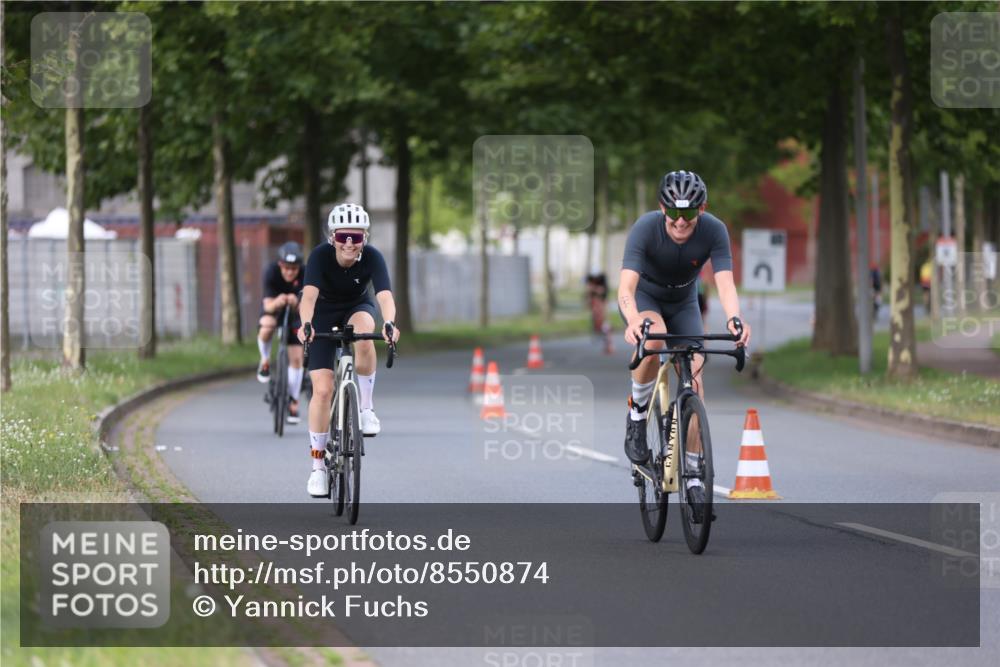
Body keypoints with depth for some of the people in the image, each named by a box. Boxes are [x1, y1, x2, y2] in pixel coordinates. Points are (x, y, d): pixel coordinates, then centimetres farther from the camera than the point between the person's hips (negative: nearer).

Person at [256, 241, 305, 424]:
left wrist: (295, 303, -56)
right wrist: (276, 303, -56)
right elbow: (268, 305, -34)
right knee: (266, 328, -36)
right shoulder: (271, 272, -30)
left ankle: (293, 401, 14)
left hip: (295, 311, 1)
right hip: (273, 306, -1)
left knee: (297, 358, -4)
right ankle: (265, 362, -5)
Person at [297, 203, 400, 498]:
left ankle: (366, 407, -18)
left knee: (364, 334, -37)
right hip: (324, 314, 0)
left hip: (356, 308, 0)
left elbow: (384, 295, -40)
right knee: (322, 389, -11)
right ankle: (318, 464, 1)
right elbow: (309, 295, -41)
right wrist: (305, 324, -61)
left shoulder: (372, 258, -26)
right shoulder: (320, 255, -28)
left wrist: (389, 323, -60)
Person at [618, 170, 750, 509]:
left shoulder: (714, 231, -27)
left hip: (683, 303, 2)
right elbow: (626, 286, -42)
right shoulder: (646, 227, -33)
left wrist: (734, 319, -57)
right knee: (654, 336, -37)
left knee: (694, 379, -10)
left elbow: (725, 282, -36)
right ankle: (637, 412, -14)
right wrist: (633, 320, -63)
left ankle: (694, 476, -1)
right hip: (644, 295, -2)